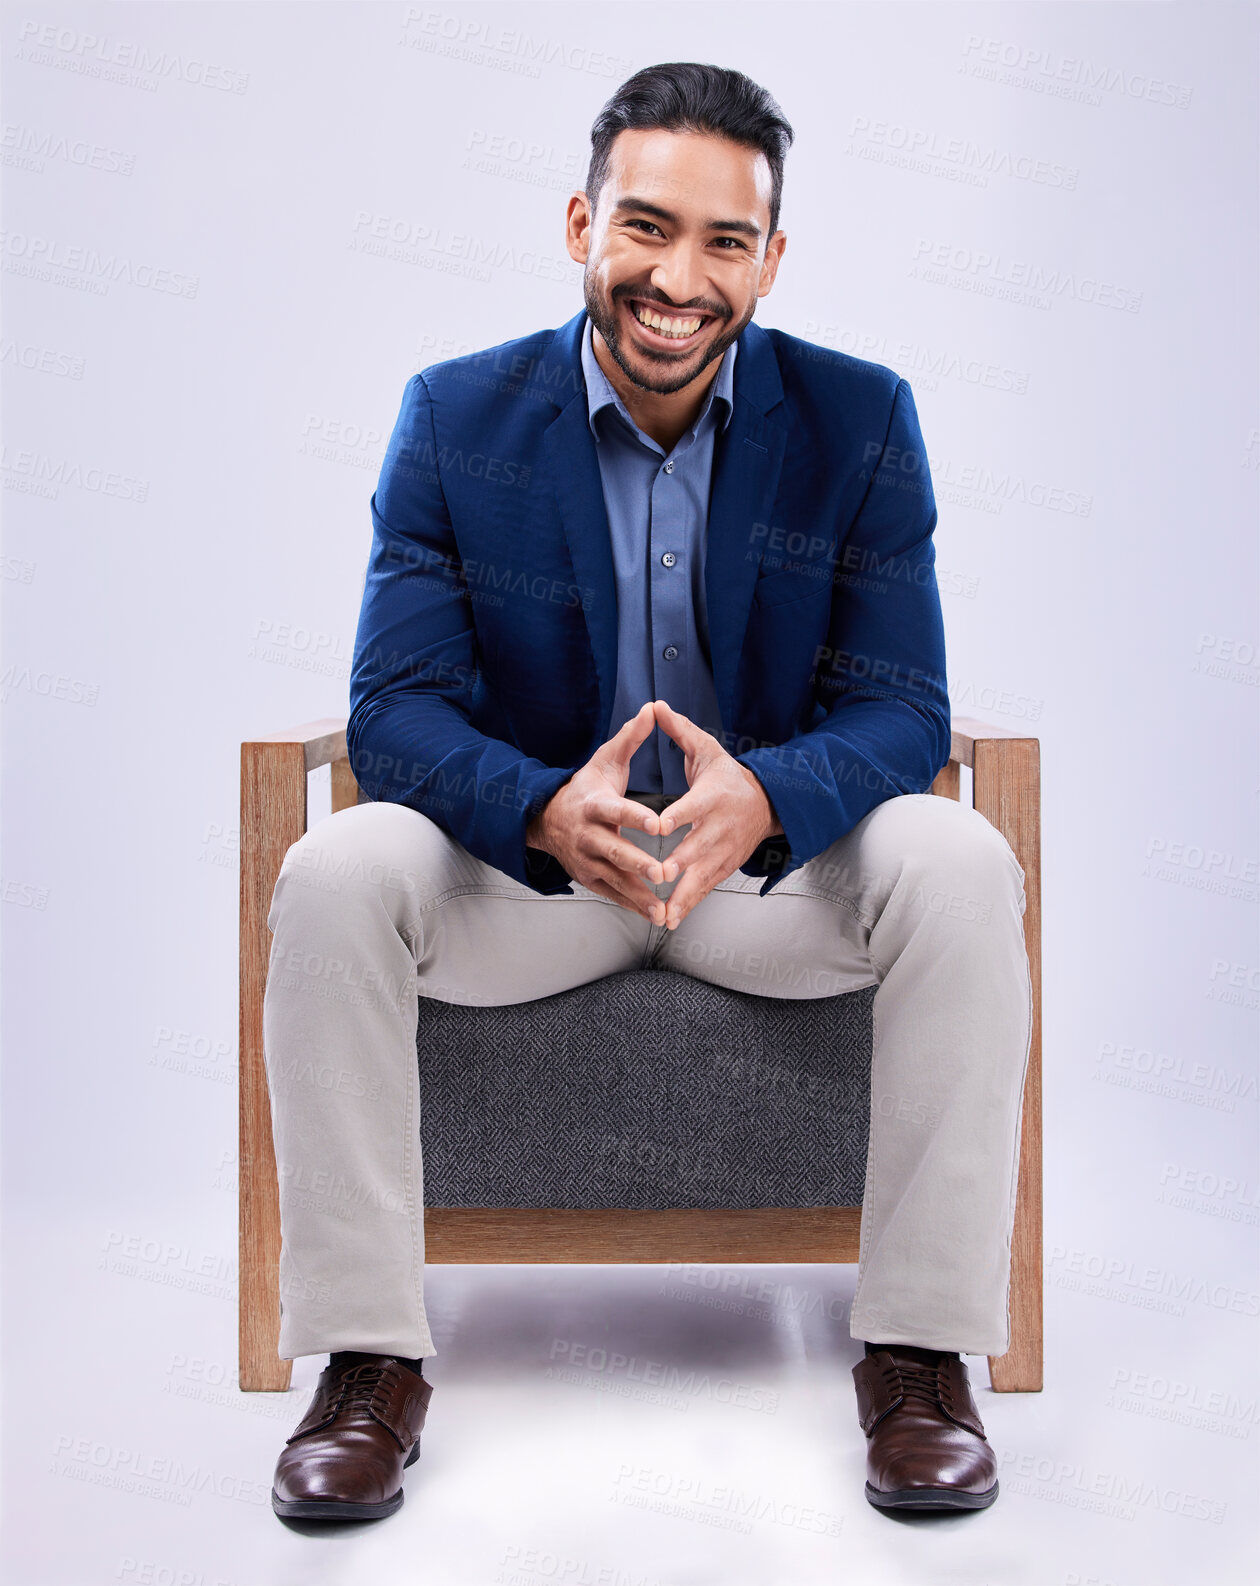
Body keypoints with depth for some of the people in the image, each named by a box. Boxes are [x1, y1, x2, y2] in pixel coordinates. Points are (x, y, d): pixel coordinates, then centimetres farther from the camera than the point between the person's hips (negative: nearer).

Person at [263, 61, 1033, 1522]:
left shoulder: (859, 420, -6)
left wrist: (761, 796, -35)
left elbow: (901, 709, -10)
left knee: (959, 866, -29)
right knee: (335, 875, -28)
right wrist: (549, 811, -35)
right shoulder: (458, 416, -6)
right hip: (525, 860, 0)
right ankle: (368, 1356, -16)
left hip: (778, 855, 0)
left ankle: (920, 1349, -17)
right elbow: (394, 709, -12)